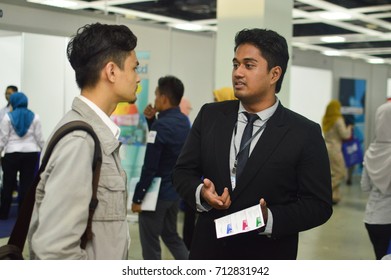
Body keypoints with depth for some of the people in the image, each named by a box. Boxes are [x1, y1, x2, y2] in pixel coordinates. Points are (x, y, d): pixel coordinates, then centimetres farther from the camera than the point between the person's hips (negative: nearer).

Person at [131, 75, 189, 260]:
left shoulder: (161, 125, -21)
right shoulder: (184, 122, 4)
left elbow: (149, 167, -22)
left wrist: (137, 197, -15)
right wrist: (152, 120, 5)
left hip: (157, 193, -8)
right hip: (175, 191, 8)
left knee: (150, 242, 6)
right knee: (170, 234, 22)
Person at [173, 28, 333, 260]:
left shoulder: (305, 134, -10)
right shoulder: (210, 115, -1)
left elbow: (319, 205, -9)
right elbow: (183, 171, 5)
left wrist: (270, 219, -24)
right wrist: (201, 193, -16)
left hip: (267, 257, -2)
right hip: (209, 249, 3)